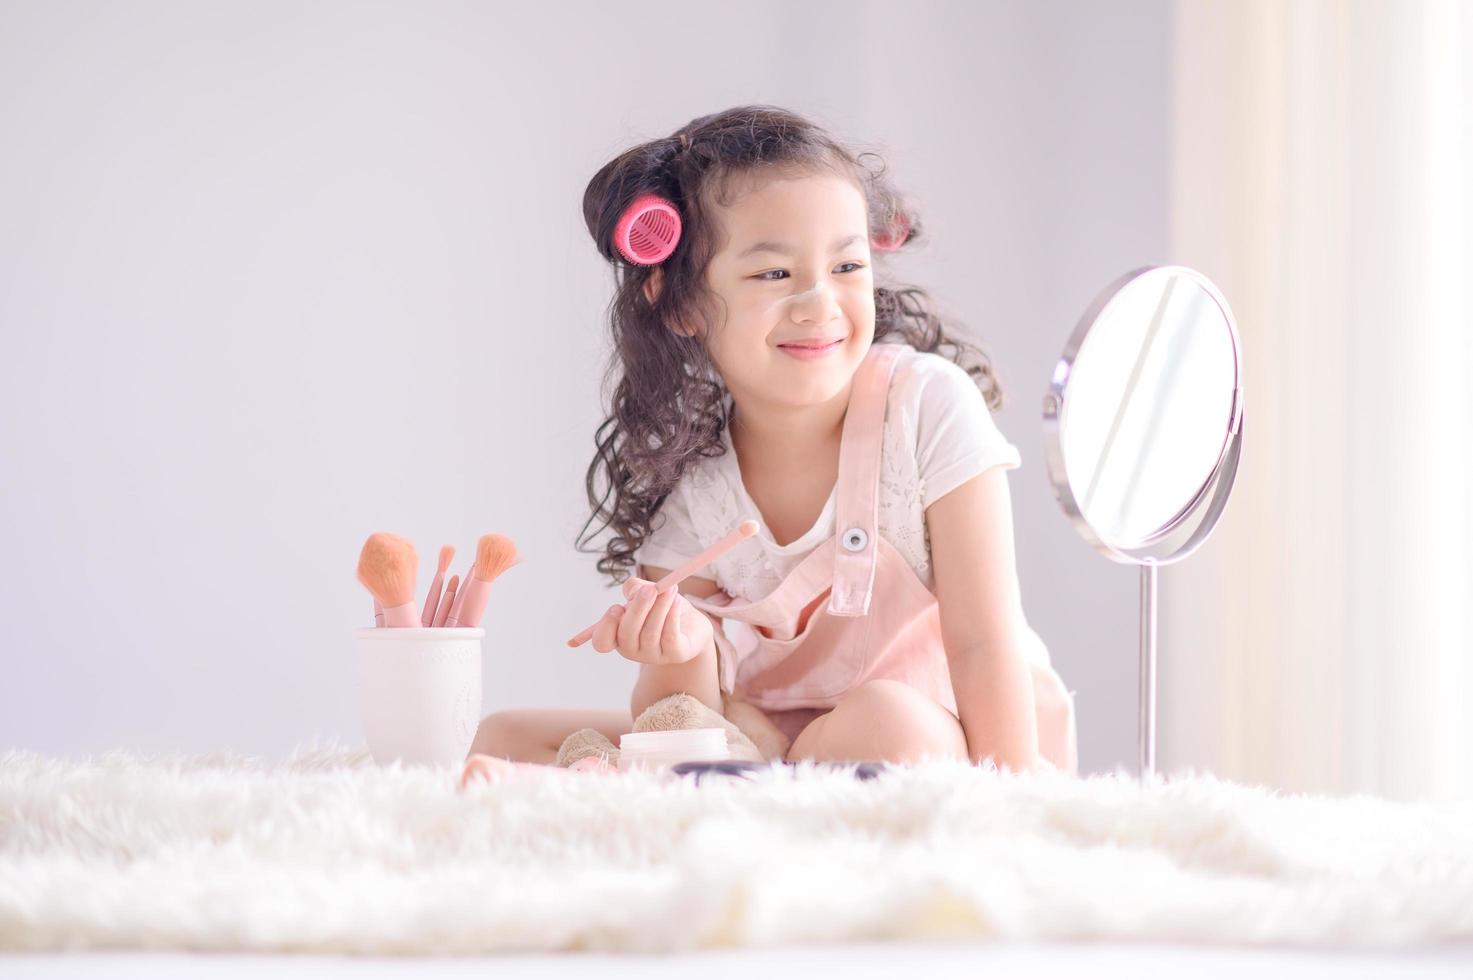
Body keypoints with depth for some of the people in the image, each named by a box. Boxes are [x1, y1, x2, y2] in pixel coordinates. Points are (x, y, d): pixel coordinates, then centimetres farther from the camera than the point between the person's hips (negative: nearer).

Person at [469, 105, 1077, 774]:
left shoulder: (929, 408, -15)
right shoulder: (685, 487, -7)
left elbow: (984, 643, -15)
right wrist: (685, 655, -28)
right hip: (773, 745, 3)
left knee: (882, 721, -37)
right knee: (506, 740, -4)